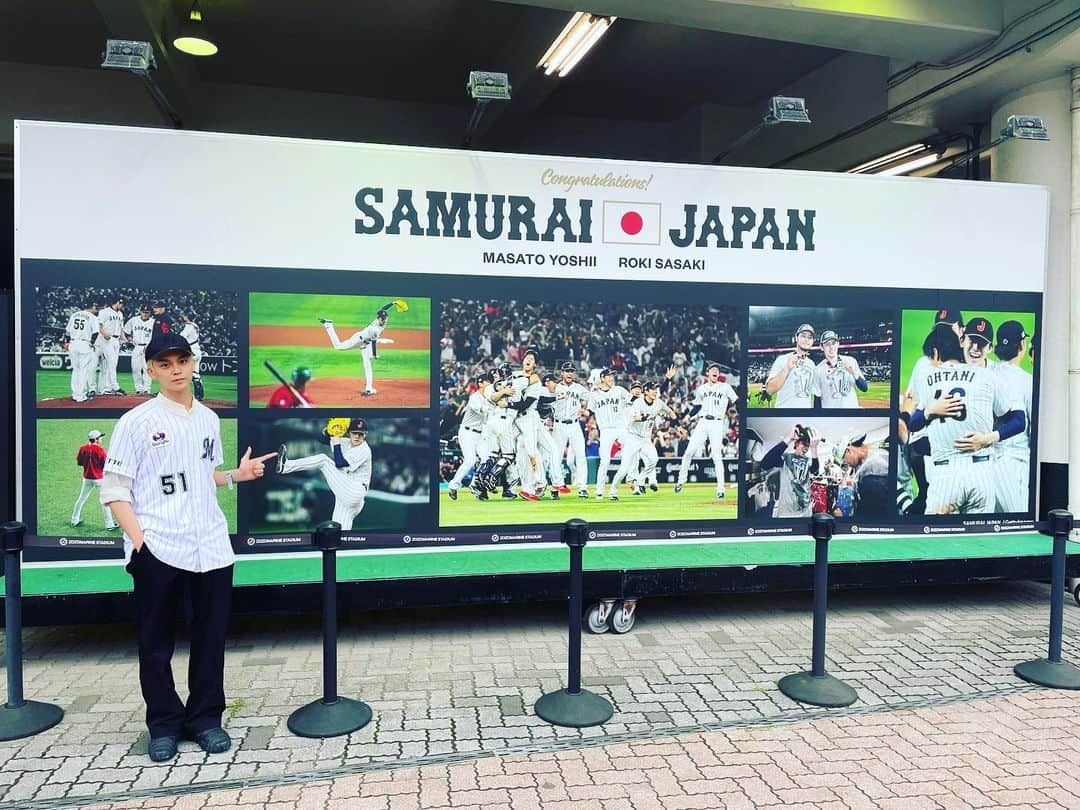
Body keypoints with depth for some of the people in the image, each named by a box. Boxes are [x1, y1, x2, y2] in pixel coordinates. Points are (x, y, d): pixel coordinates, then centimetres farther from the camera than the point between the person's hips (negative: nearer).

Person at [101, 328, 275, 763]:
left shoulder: (209, 419, 11)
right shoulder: (136, 421, -5)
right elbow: (114, 489, -6)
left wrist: (236, 475, 5)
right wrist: (139, 540, -15)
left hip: (212, 547, 4)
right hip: (157, 549, -4)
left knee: (211, 637, 10)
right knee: (156, 642, 8)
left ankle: (205, 717, 25)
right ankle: (164, 723, 25)